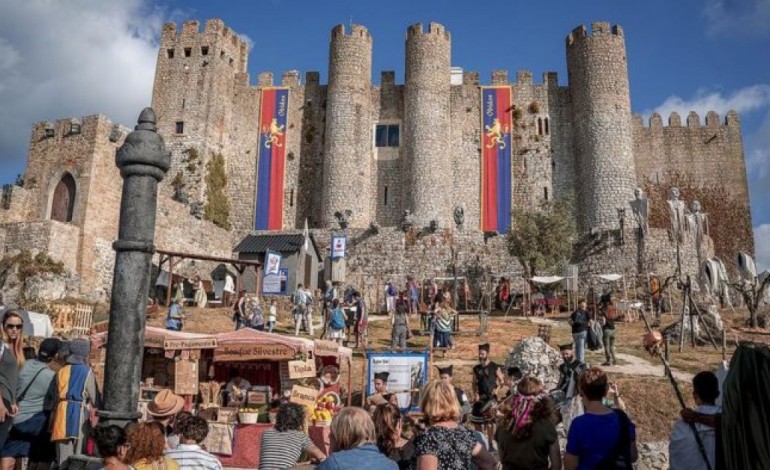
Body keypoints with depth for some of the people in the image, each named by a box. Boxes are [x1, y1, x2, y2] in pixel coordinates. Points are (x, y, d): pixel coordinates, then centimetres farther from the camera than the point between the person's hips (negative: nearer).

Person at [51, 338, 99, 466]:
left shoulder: (62, 371, 6)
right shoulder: (87, 372, -4)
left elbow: (56, 395, 10)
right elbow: (94, 398, -2)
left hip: (63, 412, 3)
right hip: (80, 413, -3)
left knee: (63, 454, 9)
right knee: (79, 454, 4)